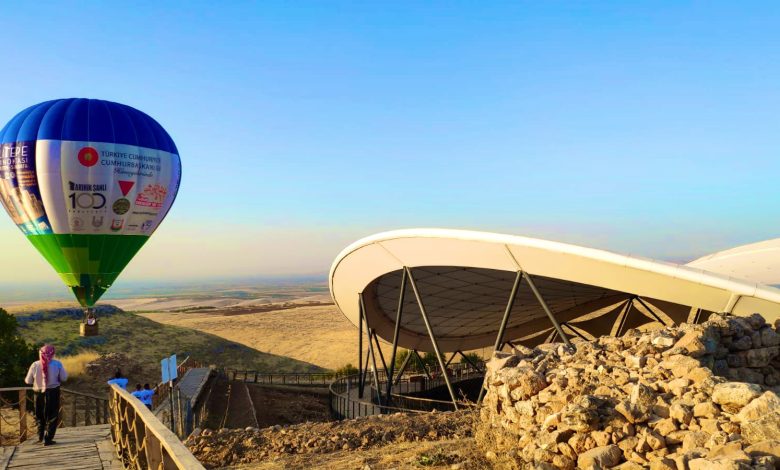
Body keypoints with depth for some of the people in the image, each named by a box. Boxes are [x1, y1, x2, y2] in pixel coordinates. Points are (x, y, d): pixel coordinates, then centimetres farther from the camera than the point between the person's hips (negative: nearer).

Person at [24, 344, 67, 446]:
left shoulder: (35, 365, -9)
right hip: (53, 393, -2)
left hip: (39, 392, 2)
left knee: (40, 416, 21)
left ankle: (40, 436, 30)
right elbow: (64, 378, -7)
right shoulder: (57, 364, -13)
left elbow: (28, 381, -2)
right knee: (52, 416, 9)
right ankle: (48, 439, 6)